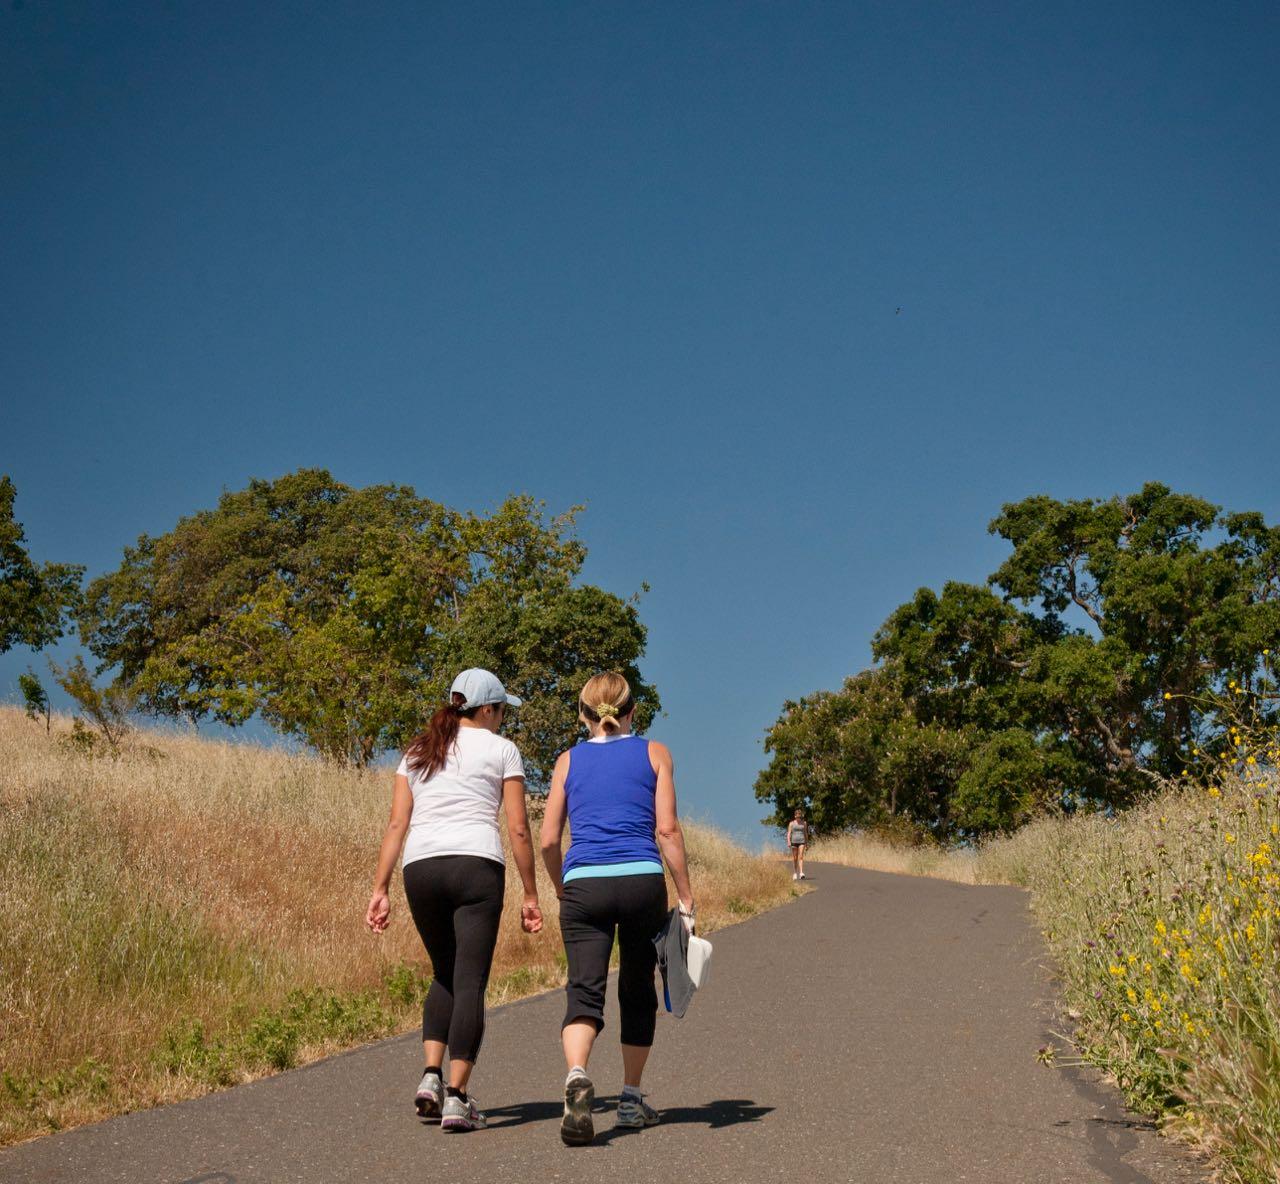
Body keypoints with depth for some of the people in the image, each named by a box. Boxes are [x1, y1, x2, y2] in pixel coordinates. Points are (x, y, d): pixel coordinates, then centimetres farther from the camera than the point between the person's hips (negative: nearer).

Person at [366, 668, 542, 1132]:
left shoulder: (417, 752, 19)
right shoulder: (501, 749, 8)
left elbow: (396, 824, 11)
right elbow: (518, 829, 3)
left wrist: (379, 890, 9)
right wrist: (530, 894, 7)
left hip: (420, 868, 4)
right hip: (476, 866, -4)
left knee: (445, 974, 21)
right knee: (470, 981, 0)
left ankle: (431, 1076, 8)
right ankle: (457, 1097, -5)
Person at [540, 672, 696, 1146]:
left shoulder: (569, 760, 13)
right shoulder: (653, 753, 9)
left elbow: (549, 840, 9)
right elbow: (667, 829, 1)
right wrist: (686, 898, 3)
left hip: (584, 884, 0)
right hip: (642, 881, 0)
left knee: (584, 991, -5)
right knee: (638, 990, 17)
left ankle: (577, 1076, -32)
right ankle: (632, 1098, 24)